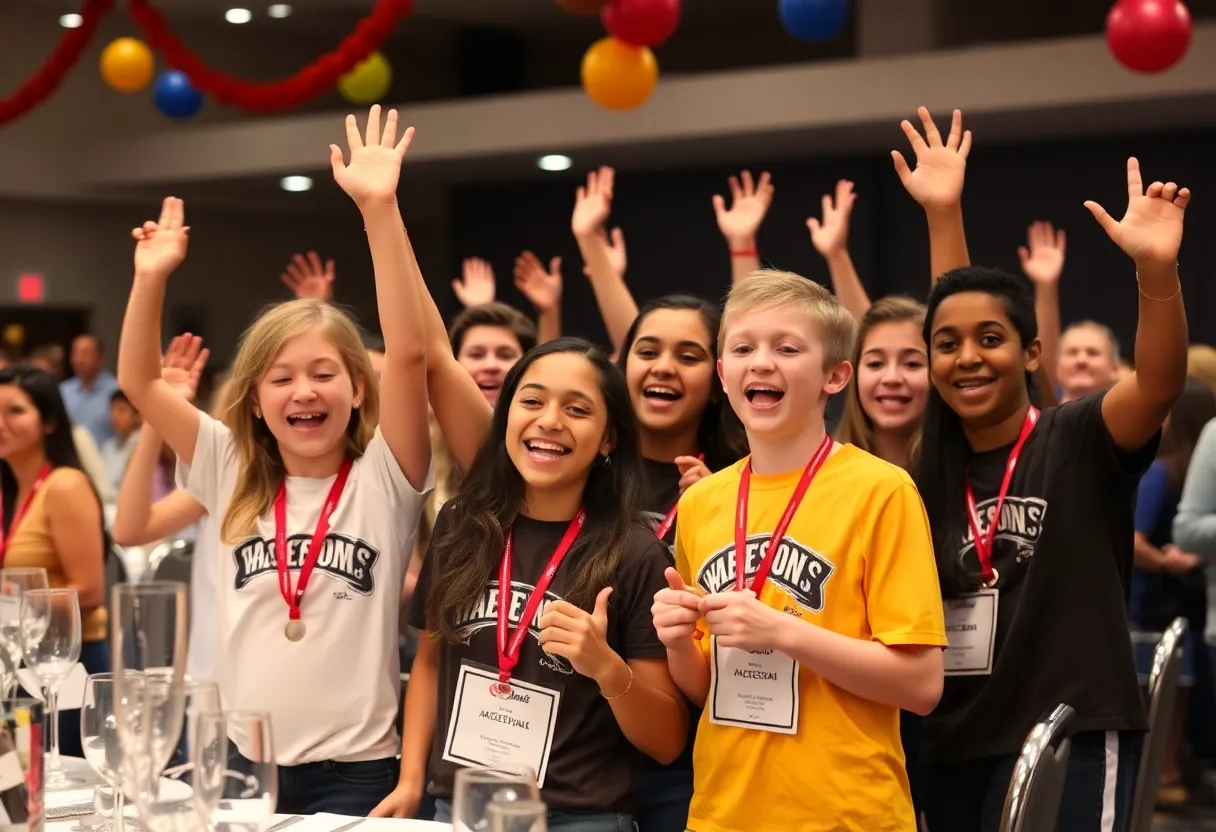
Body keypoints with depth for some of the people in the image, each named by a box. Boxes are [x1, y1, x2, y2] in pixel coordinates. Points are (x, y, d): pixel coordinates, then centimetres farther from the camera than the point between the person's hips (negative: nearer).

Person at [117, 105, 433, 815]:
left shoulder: (384, 480, -6)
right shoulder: (235, 477, 4)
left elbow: (409, 354, -19)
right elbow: (140, 382, 4)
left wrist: (380, 209, -26)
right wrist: (152, 278, -10)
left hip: (354, 773, -3)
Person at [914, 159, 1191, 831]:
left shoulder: (1079, 442, -6)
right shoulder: (933, 473, 8)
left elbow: (1159, 383, -25)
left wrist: (1156, 269, -44)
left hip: (1073, 743, -5)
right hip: (953, 748, 6)